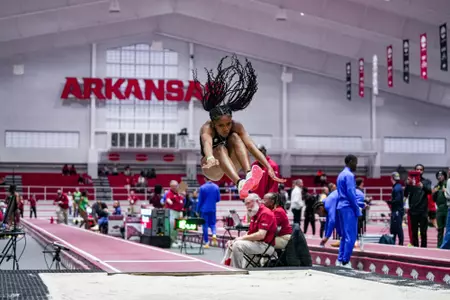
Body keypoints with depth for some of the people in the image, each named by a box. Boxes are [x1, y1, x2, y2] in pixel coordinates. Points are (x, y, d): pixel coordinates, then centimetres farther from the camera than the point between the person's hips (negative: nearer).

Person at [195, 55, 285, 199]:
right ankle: (239, 184, -57)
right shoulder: (207, 128, -27)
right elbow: (207, 143, -50)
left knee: (235, 137, -26)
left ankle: (249, 174, -45)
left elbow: (251, 146, -30)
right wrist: (210, 159, -73)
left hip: (231, 165, 3)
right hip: (213, 168, -3)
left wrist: (268, 168, -42)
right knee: (221, 148, -36)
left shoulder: (236, 126, -18)